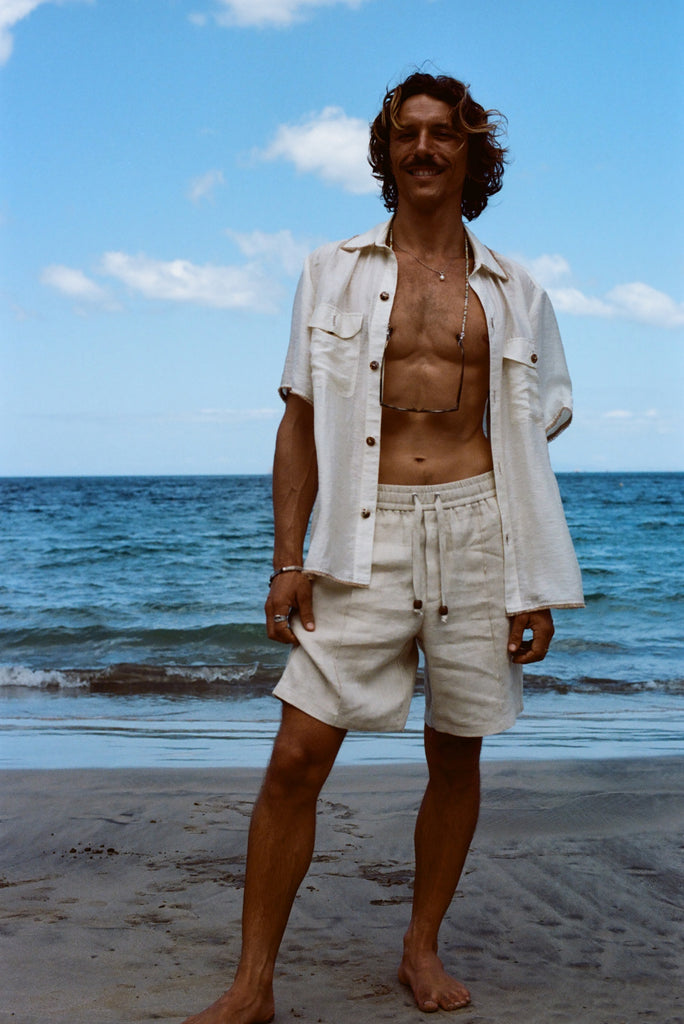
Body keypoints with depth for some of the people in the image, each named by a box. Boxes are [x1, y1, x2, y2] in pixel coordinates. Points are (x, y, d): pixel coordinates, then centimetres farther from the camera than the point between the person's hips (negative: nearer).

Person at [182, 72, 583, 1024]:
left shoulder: (512, 292, 11)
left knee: (456, 755, 9)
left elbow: (529, 444, 12)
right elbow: (300, 425, 6)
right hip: (367, 534, -1)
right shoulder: (335, 273, 8)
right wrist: (288, 561, -2)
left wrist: (538, 586, 6)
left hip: (477, 528, 1)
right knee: (297, 755, -7)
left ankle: (423, 946, 28)